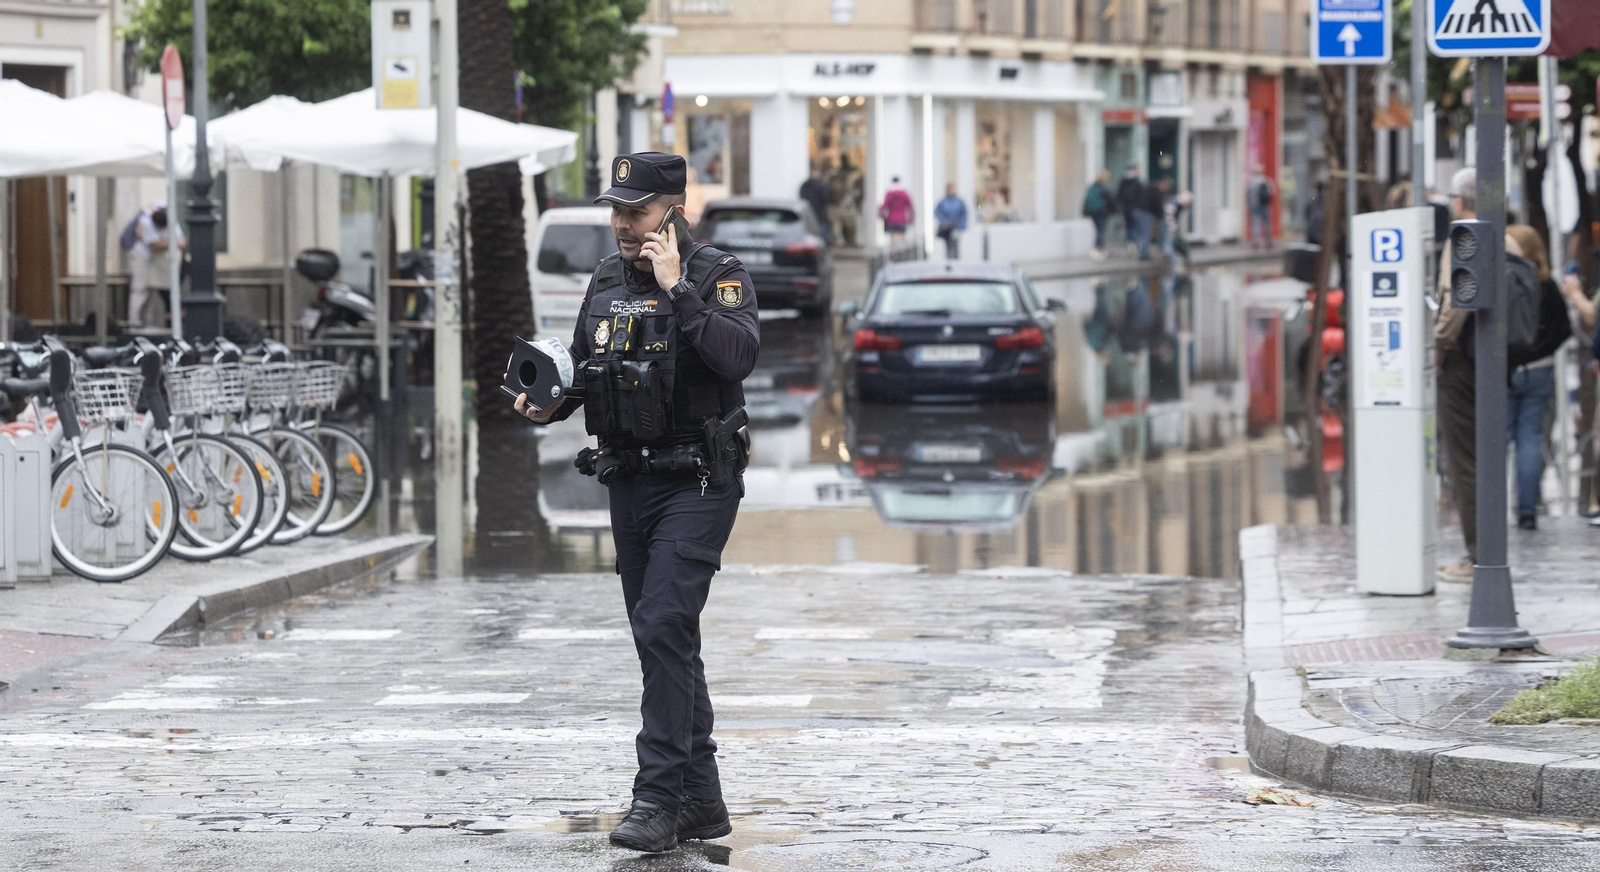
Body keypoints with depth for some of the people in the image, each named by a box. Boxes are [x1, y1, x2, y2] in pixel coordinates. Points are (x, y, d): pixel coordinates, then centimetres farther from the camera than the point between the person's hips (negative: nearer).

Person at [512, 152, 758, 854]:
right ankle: (702, 801, 17)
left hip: (697, 485, -7)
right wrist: (546, 402, 2)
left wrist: (678, 289, -25)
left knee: (662, 626, -18)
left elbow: (738, 356, -26)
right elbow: (581, 371, 21)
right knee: (665, 639, 10)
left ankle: (659, 796, -16)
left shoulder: (718, 277, -9)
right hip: (629, 484, 7)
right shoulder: (606, 282, 10)